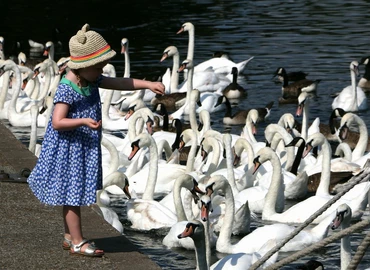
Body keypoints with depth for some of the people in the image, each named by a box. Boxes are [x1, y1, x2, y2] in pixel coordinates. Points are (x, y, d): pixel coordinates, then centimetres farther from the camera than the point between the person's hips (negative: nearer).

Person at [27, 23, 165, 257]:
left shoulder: (92, 81, 2)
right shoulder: (67, 89, -24)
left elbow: (122, 83, 5)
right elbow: (57, 122, -27)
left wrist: (149, 84, -4)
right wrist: (83, 121, -38)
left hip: (85, 148, 9)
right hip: (68, 148, -9)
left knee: (73, 194, 17)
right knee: (72, 193, 0)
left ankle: (70, 236, 28)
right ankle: (78, 242, 5)